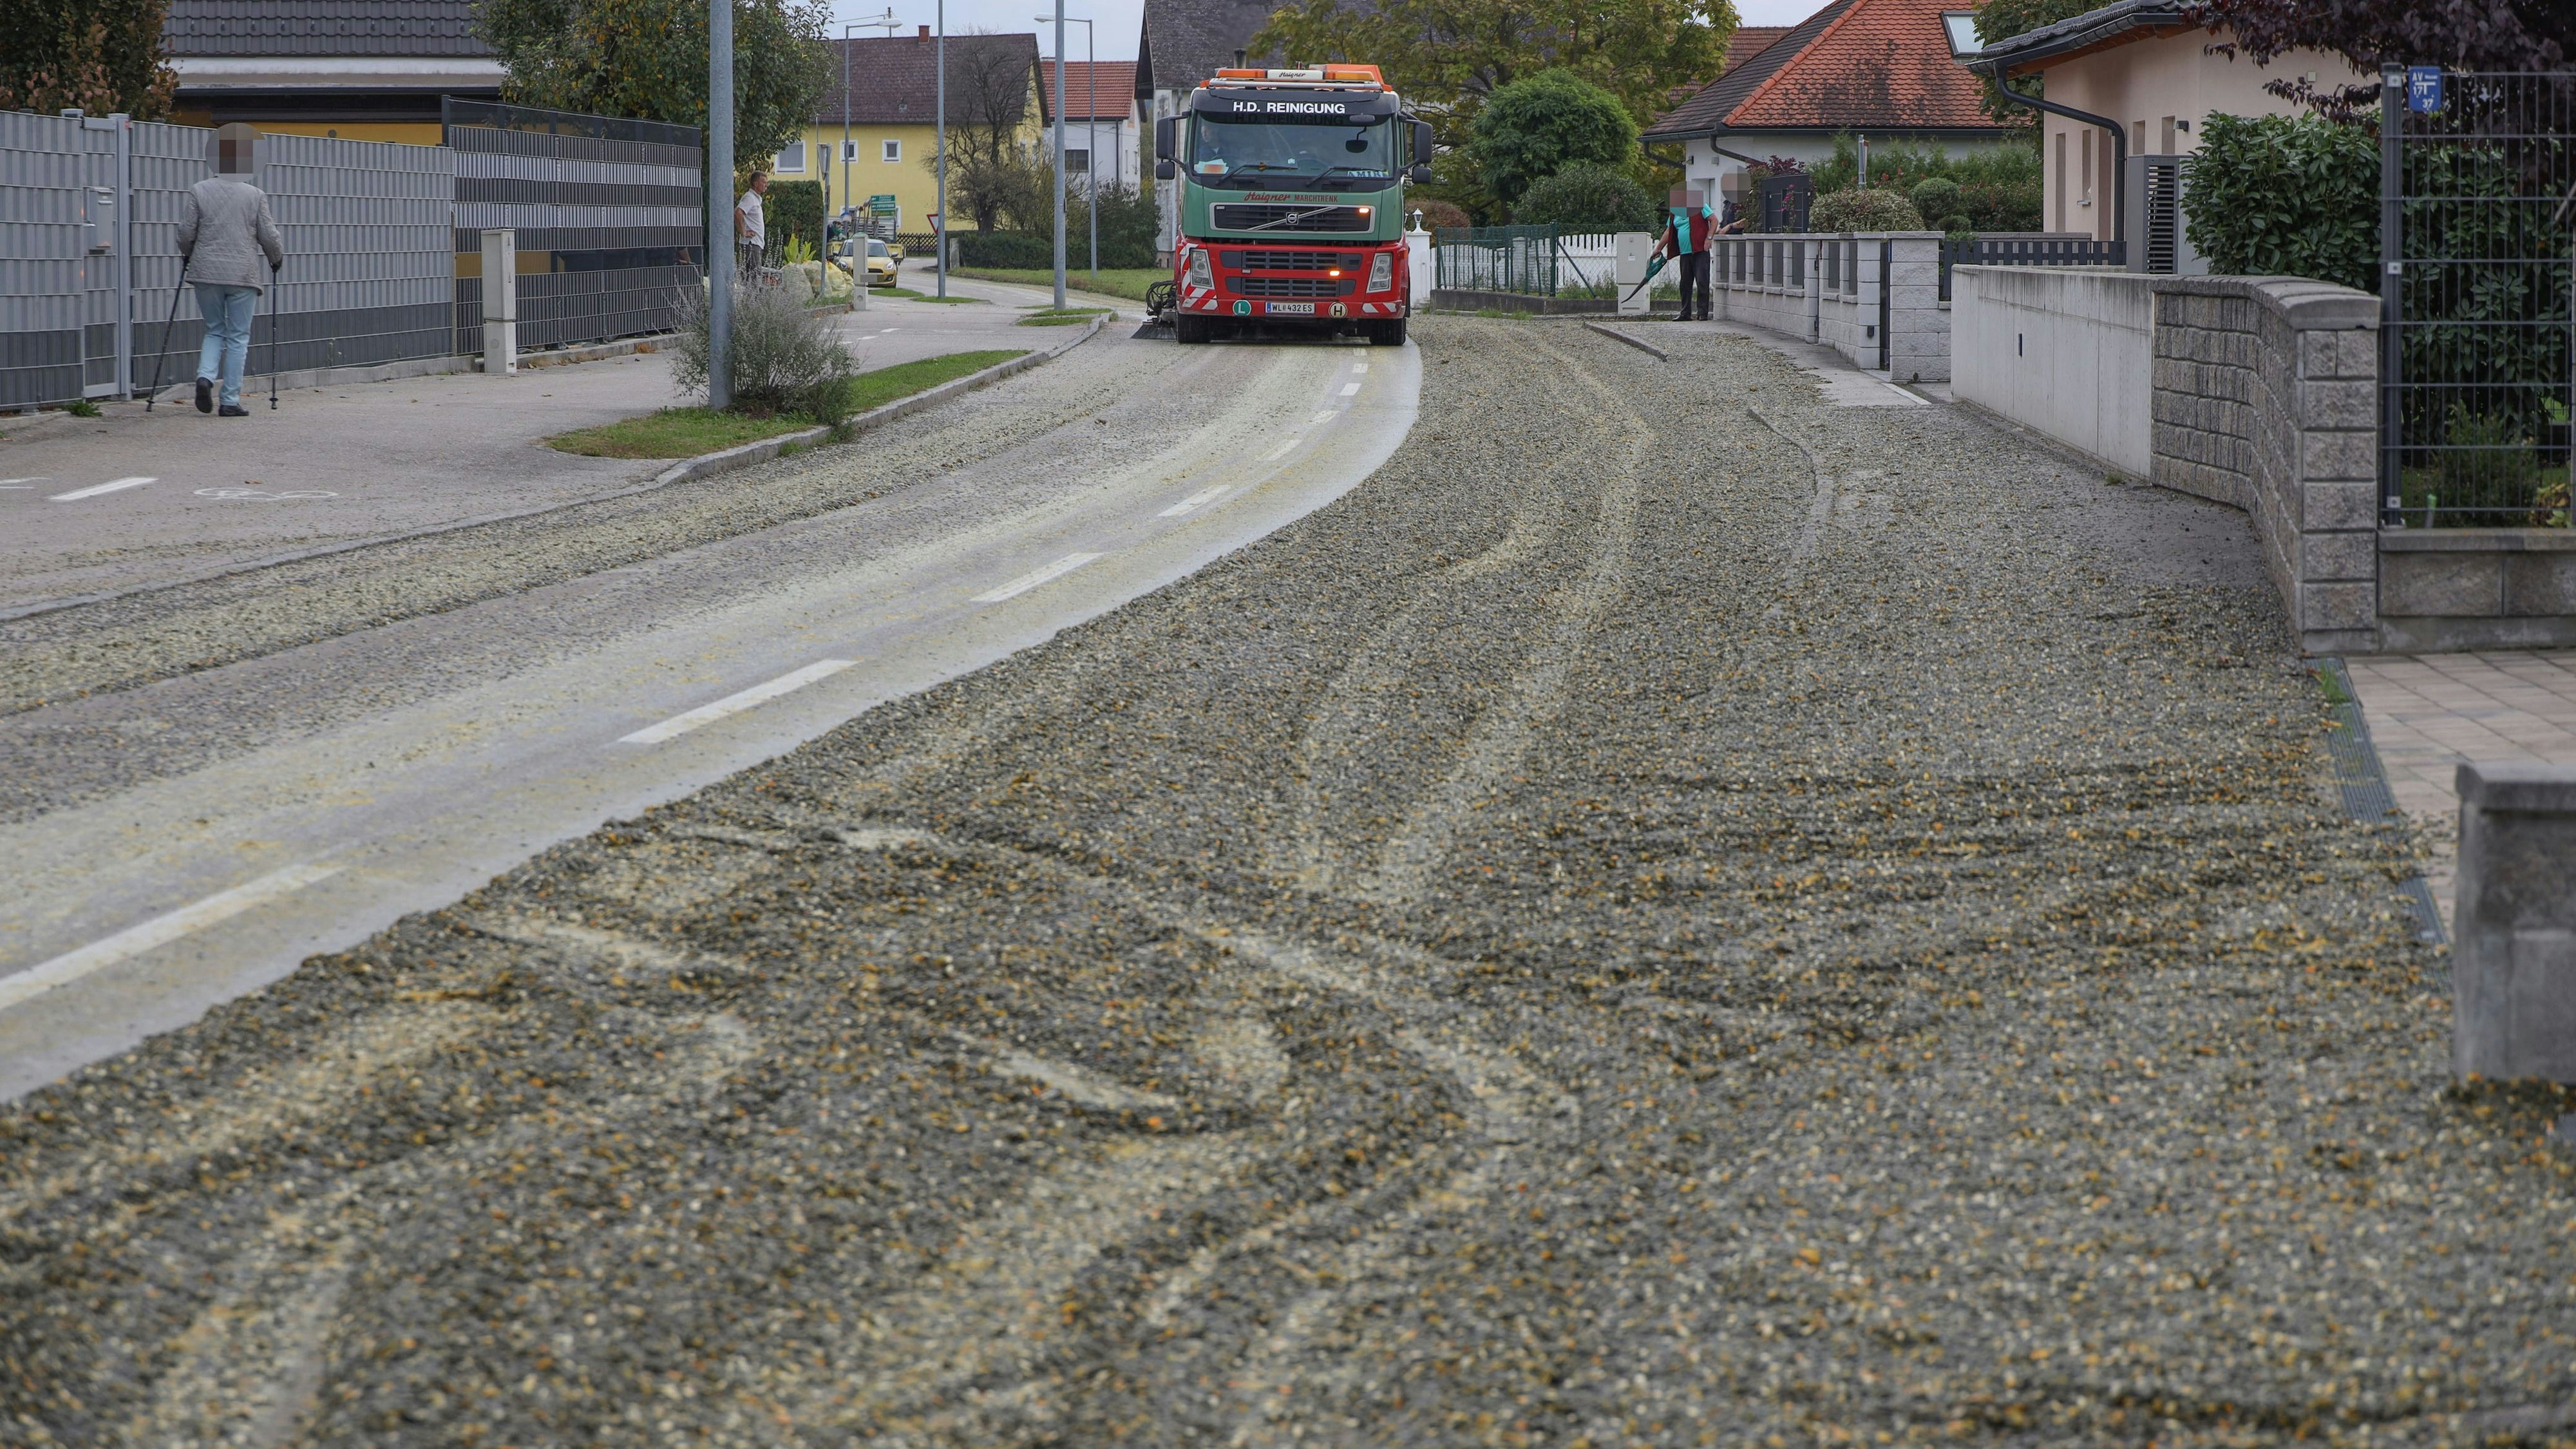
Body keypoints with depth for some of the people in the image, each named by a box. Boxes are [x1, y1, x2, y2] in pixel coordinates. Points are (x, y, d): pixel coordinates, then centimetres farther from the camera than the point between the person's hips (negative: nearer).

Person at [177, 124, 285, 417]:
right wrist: (277, 259, 21)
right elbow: (269, 236, 1)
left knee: (215, 330, 18)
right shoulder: (255, 195, -1)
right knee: (238, 338, 5)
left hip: (206, 272, 2)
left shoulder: (198, 191, 2)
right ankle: (231, 400, 2)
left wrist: (186, 256, 24)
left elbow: (186, 232, 4)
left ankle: (206, 376, -7)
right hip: (243, 274, -2)